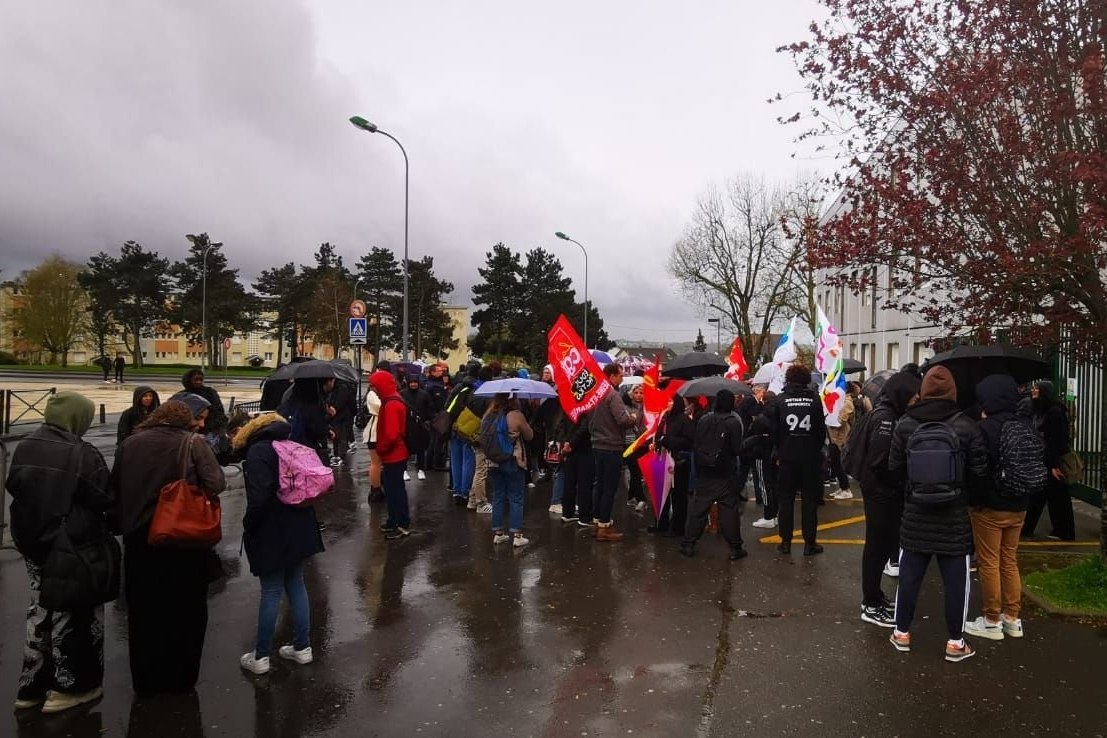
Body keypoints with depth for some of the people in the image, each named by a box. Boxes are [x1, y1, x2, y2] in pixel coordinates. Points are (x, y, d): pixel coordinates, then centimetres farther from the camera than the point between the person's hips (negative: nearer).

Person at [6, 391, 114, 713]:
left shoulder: (25, 447, -2)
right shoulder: (82, 453, -22)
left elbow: (13, 487, 12)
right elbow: (105, 498, -15)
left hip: (31, 539, 7)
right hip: (73, 544, -7)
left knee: (40, 609, 19)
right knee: (74, 611, 7)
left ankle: (32, 685, 28)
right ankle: (70, 687, 17)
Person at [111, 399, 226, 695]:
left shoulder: (129, 444, 0)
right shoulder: (193, 443, -11)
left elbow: (115, 490, 4)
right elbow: (216, 483, -18)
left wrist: (124, 524, 13)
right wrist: (193, 487, 1)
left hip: (140, 540, 3)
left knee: (144, 613, 17)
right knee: (185, 612, 14)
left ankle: (146, 681, 29)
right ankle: (180, 679, 24)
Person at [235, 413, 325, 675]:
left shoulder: (258, 451, -12)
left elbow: (259, 497, -22)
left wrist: (248, 527, -7)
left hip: (273, 532, -7)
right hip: (299, 527, 7)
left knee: (271, 592, 2)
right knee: (296, 585, 15)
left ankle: (261, 657, 14)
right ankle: (302, 647, 23)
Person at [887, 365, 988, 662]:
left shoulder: (905, 424, -6)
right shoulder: (966, 426, -10)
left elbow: (895, 468, -2)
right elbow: (979, 471, -7)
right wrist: (960, 486, 14)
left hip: (916, 512, 2)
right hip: (954, 514, -2)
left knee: (909, 575, 11)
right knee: (956, 579, 8)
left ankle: (902, 632, 21)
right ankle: (955, 641, 14)